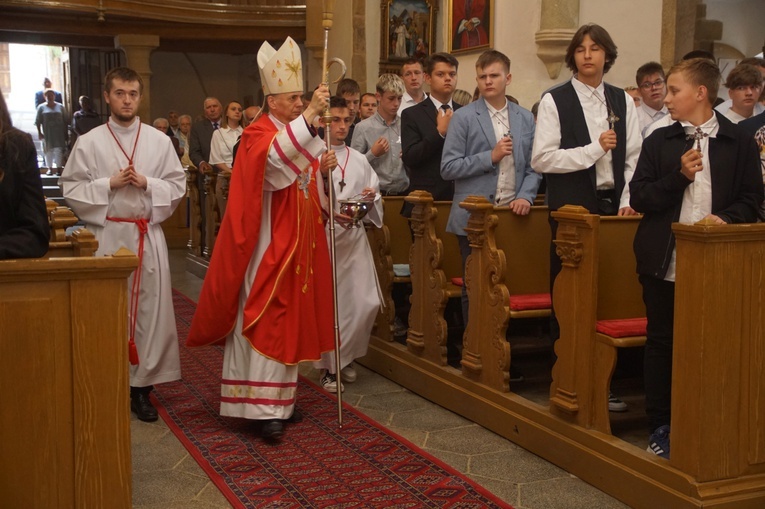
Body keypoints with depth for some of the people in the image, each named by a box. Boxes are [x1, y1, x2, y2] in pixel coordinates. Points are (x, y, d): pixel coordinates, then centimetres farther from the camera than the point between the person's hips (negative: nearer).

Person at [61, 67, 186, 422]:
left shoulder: (159, 141, 6)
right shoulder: (89, 142, 2)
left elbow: (177, 186, 5)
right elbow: (71, 189, 0)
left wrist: (147, 183, -11)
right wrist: (109, 184, -12)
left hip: (148, 235, 1)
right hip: (105, 235, -1)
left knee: (149, 309, 1)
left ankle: (142, 386, 11)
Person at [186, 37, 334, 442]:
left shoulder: (298, 131, 15)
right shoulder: (258, 134, -9)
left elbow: (309, 191, 17)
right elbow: (275, 155, -34)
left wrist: (321, 168, -3)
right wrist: (310, 115, -41)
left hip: (299, 245, 8)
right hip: (269, 246, -8)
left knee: (292, 318, 11)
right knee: (266, 321, -7)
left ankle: (282, 397, 22)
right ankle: (265, 408, -6)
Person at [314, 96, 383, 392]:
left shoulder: (359, 160, 13)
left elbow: (374, 197, 17)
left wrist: (371, 198, -5)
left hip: (354, 238, 5)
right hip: (323, 237, -5)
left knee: (366, 302, -1)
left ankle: (345, 357, 22)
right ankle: (328, 366, 15)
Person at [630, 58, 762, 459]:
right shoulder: (659, 141, 7)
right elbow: (639, 197, 0)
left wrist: (726, 218, -17)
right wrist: (680, 176, -13)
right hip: (664, 261, 1)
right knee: (661, 342, 8)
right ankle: (660, 425, 20)